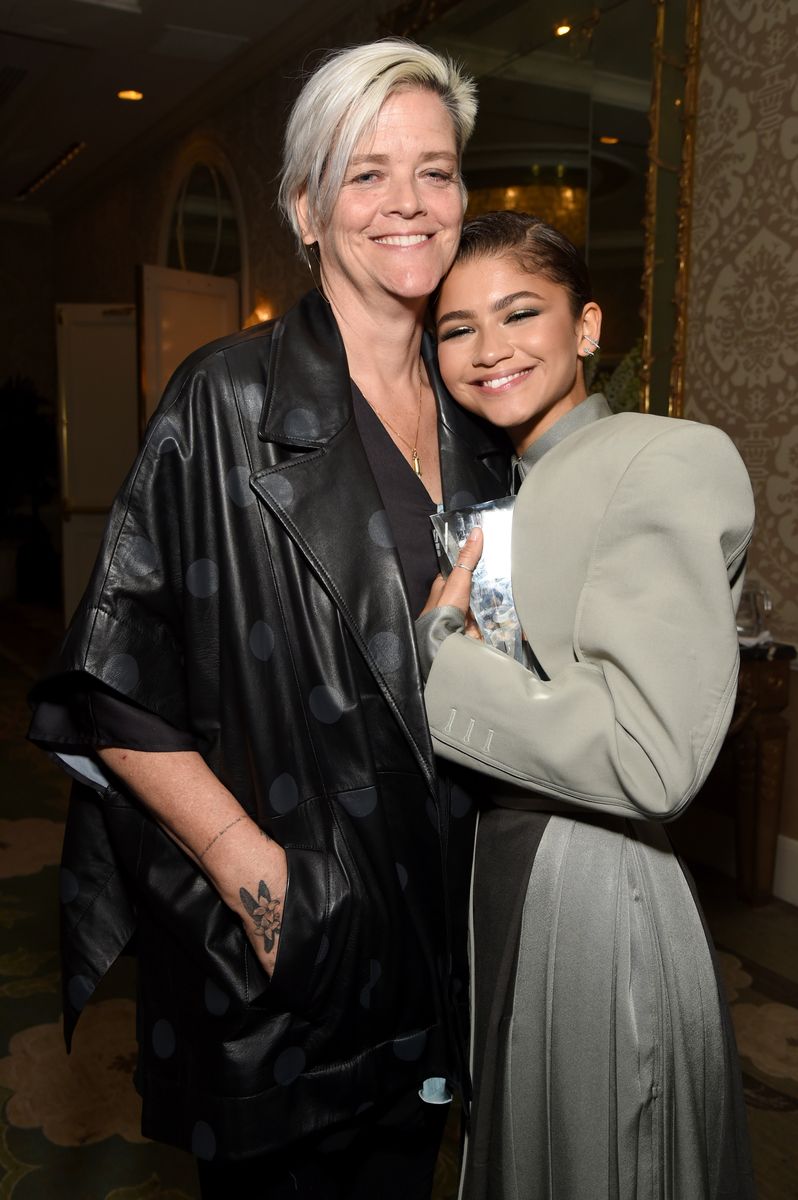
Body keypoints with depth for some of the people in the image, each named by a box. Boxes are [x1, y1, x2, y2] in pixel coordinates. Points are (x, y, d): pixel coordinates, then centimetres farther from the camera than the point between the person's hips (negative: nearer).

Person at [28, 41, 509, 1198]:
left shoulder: (475, 412, 5)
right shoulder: (227, 399, -13)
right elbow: (114, 687, -15)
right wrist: (254, 872, -17)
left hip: (434, 920, 6)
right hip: (278, 934, -5)